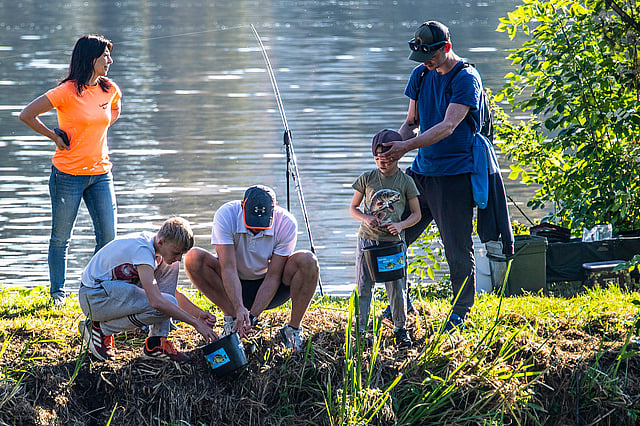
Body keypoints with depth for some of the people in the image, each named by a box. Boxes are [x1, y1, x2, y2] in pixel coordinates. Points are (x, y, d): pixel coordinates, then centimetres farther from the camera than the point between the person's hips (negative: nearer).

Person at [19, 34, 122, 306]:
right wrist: (55, 137, -6)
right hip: (69, 174, -5)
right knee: (61, 238, 6)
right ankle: (57, 292, 19)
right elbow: (26, 115, -12)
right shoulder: (68, 92, -14)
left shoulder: (110, 89, 4)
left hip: (101, 173, 5)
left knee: (108, 237, 1)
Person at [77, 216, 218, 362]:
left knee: (170, 267, -1)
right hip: (93, 298, -10)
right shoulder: (142, 250, -26)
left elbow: (175, 294, 14)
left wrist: (198, 313, -3)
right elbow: (156, 301, -36)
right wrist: (196, 323, -32)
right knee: (165, 306, -26)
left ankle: (156, 343, -3)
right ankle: (100, 329, -7)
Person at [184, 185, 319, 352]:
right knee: (194, 258, -27)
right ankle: (232, 318, -16)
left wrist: (252, 316, -32)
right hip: (236, 285, 0)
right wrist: (239, 308, -42)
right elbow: (228, 268, -29)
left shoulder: (286, 224, -23)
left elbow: (273, 276, -22)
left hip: (270, 288, 0)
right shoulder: (226, 215, -25)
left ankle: (294, 328, -16)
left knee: (307, 261, -29)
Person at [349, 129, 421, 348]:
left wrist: (401, 225, -13)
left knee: (397, 287, -1)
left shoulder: (406, 182, 0)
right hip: (367, 239, 1)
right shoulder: (367, 178, 3)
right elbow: (353, 208, 11)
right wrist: (365, 218, -10)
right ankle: (360, 329, 8)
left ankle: (400, 329, 15)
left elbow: (416, 214, 5)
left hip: (393, 242, -1)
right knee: (363, 286, 1)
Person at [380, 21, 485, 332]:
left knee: (458, 248, -1)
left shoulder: (466, 79, -12)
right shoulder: (420, 74, 10)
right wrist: (394, 147, -3)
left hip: (454, 176, -7)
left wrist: (408, 145, -30)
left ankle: (461, 311, 13)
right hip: (421, 171, 7)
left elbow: (448, 126, -22)